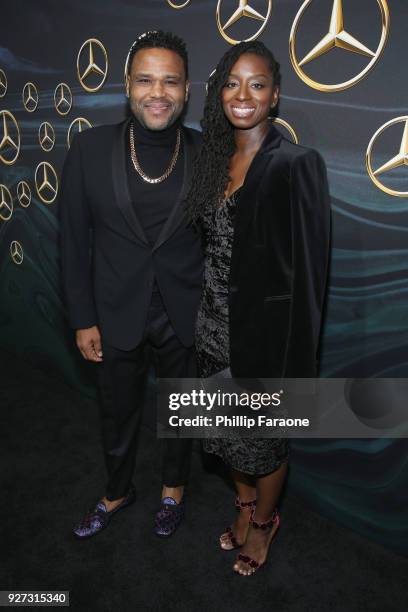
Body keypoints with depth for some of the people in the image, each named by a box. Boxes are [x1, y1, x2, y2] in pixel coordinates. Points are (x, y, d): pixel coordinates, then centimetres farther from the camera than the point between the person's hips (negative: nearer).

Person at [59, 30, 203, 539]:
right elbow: (74, 241, -4)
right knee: (117, 415, 22)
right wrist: (83, 319, -4)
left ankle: (173, 487, 52)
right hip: (117, 317, 1)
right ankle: (118, 491, 52)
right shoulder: (90, 148, -8)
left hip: (186, 319, 0)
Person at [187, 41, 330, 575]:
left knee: (264, 434, 15)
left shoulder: (297, 164, -15)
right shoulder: (216, 160, 6)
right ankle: (245, 506, 50)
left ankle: (264, 520, 44)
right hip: (215, 326, 6)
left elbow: (308, 269, -16)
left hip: (265, 330, -6)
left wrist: (295, 361, -15)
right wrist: (205, 321, 13)